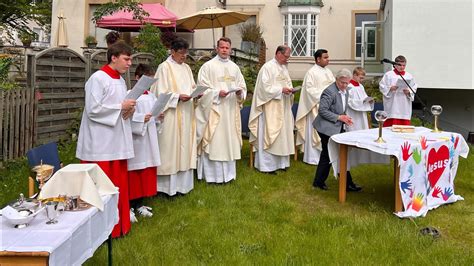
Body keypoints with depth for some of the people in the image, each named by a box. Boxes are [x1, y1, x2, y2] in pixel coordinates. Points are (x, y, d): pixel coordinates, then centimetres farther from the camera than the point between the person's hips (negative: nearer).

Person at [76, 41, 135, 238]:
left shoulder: (121, 81, 13)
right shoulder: (98, 79, -11)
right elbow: (92, 110, -19)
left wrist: (129, 110, -1)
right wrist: (120, 107, -15)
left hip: (117, 143, 8)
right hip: (100, 145, -8)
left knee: (118, 185, 13)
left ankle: (117, 225, 24)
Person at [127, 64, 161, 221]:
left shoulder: (151, 96, 12)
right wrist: (142, 119, -26)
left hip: (149, 139, 7)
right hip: (135, 138, -7)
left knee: (147, 170, 11)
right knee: (133, 171, -1)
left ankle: (139, 203, 24)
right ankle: (129, 206, 10)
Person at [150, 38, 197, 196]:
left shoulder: (186, 68, 15)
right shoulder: (164, 67, -6)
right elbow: (161, 93, -10)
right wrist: (178, 97, -20)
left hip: (186, 113, 7)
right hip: (172, 115, -7)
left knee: (185, 146, 9)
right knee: (171, 146, -5)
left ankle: (183, 182, 18)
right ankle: (169, 185, 3)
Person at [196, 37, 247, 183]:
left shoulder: (234, 67, 14)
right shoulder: (208, 66, -2)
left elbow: (242, 86, 15)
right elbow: (202, 89, -6)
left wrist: (240, 92, -6)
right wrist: (217, 93, -19)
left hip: (231, 110, 5)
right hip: (214, 110, -5)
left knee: (230, 140, 9)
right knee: (214, 141, -4)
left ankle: (228, 172, 19)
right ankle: (212, 174, 5)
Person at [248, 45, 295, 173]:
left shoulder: (284, 68, 14)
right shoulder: (267, 67, -12)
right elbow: (265, 87, -18)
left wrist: (289, 89, -1)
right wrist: (281, 90, -21)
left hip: (283, 108, 9)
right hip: (270, 108, -8)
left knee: (282, 133, 11)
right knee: (269, 133, -4)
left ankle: (279, 162, 21)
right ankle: (266, 165, 4)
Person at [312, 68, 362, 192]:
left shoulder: (345, 91, 10)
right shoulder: (330, 92, -18)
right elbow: (322, 110, -21)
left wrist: (345, 118, 2)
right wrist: (339, 117, -20)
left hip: (338, 128, 10)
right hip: (327, 128, -10)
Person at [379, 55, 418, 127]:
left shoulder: (409, 76, 11)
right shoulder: (388, 75, 3)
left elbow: (414, 88, 13)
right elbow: (382, 87, 0)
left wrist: (409, 91, -7)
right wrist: (390, 88, -15)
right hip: (392, 106, -3)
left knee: (405, 124, 2)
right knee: (392, 123, -6)